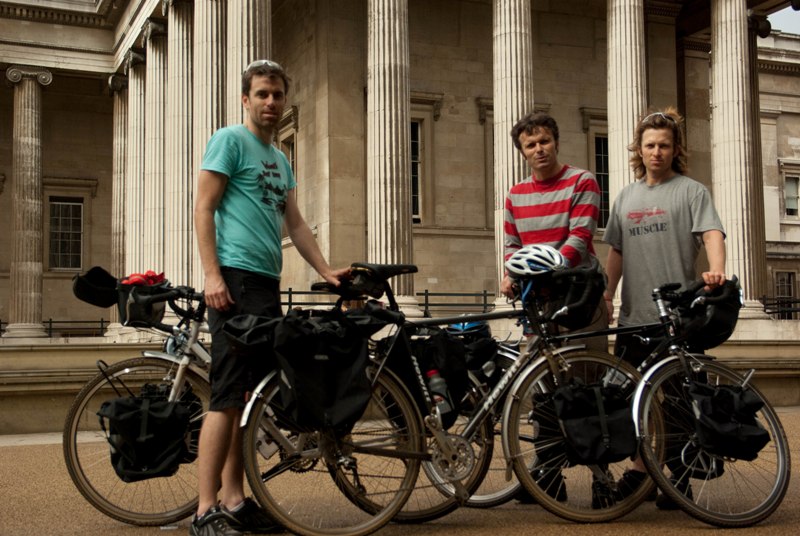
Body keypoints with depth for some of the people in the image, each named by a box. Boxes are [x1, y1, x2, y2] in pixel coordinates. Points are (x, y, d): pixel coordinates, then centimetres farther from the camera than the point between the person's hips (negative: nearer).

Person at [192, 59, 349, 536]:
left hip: (268, 283, 9)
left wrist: (327, 272, 12)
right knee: (228, 395, -12)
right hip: (235, 280, -8)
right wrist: (213, 276, -17)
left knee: (250, 394, 8)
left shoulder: (280, 159, 23)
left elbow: (295, 223, 22)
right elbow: (204, 209, -8)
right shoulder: (230, 140, -1)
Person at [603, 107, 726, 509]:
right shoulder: (626, 197, 17)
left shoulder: (691, 191, 1)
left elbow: (712, 233, -12)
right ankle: (640, 471, 22)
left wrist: (716, 269, -31)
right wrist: (607, 293, 9)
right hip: (634, 316, 5)